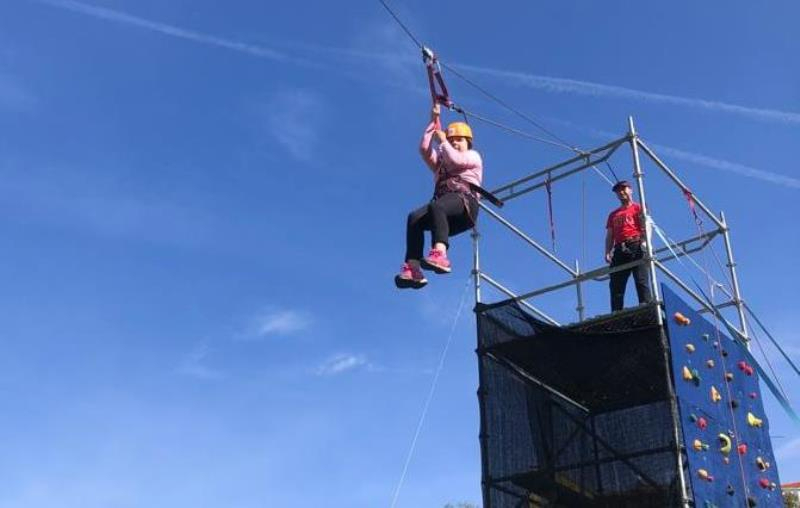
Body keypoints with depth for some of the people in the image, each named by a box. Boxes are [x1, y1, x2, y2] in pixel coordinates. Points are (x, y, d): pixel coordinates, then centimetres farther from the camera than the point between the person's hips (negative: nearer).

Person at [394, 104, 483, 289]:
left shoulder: (473, 156, 25)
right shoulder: (441, 161, 39)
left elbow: (455, 159, 1)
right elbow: (424, 149, 19)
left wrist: (443, 141, 15)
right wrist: (433, 121, 20)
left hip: (465, 202, -5)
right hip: (442, 202, 5)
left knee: (436, 206, -39)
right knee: (415, 218, -27)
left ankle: (439, 253, -60)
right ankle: (412, 268, -40)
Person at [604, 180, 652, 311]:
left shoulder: (638, 208, 16)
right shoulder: (613, 215, 28)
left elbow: (646, 226, 1)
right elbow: (609, 236, 22)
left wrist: (644, 241, -18)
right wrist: (608, 252, 5)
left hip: (636, 246, -4)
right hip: (619, 250, 4)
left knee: (641, 279, -16)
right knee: (616, 284, -8)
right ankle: (616, 314, -14)